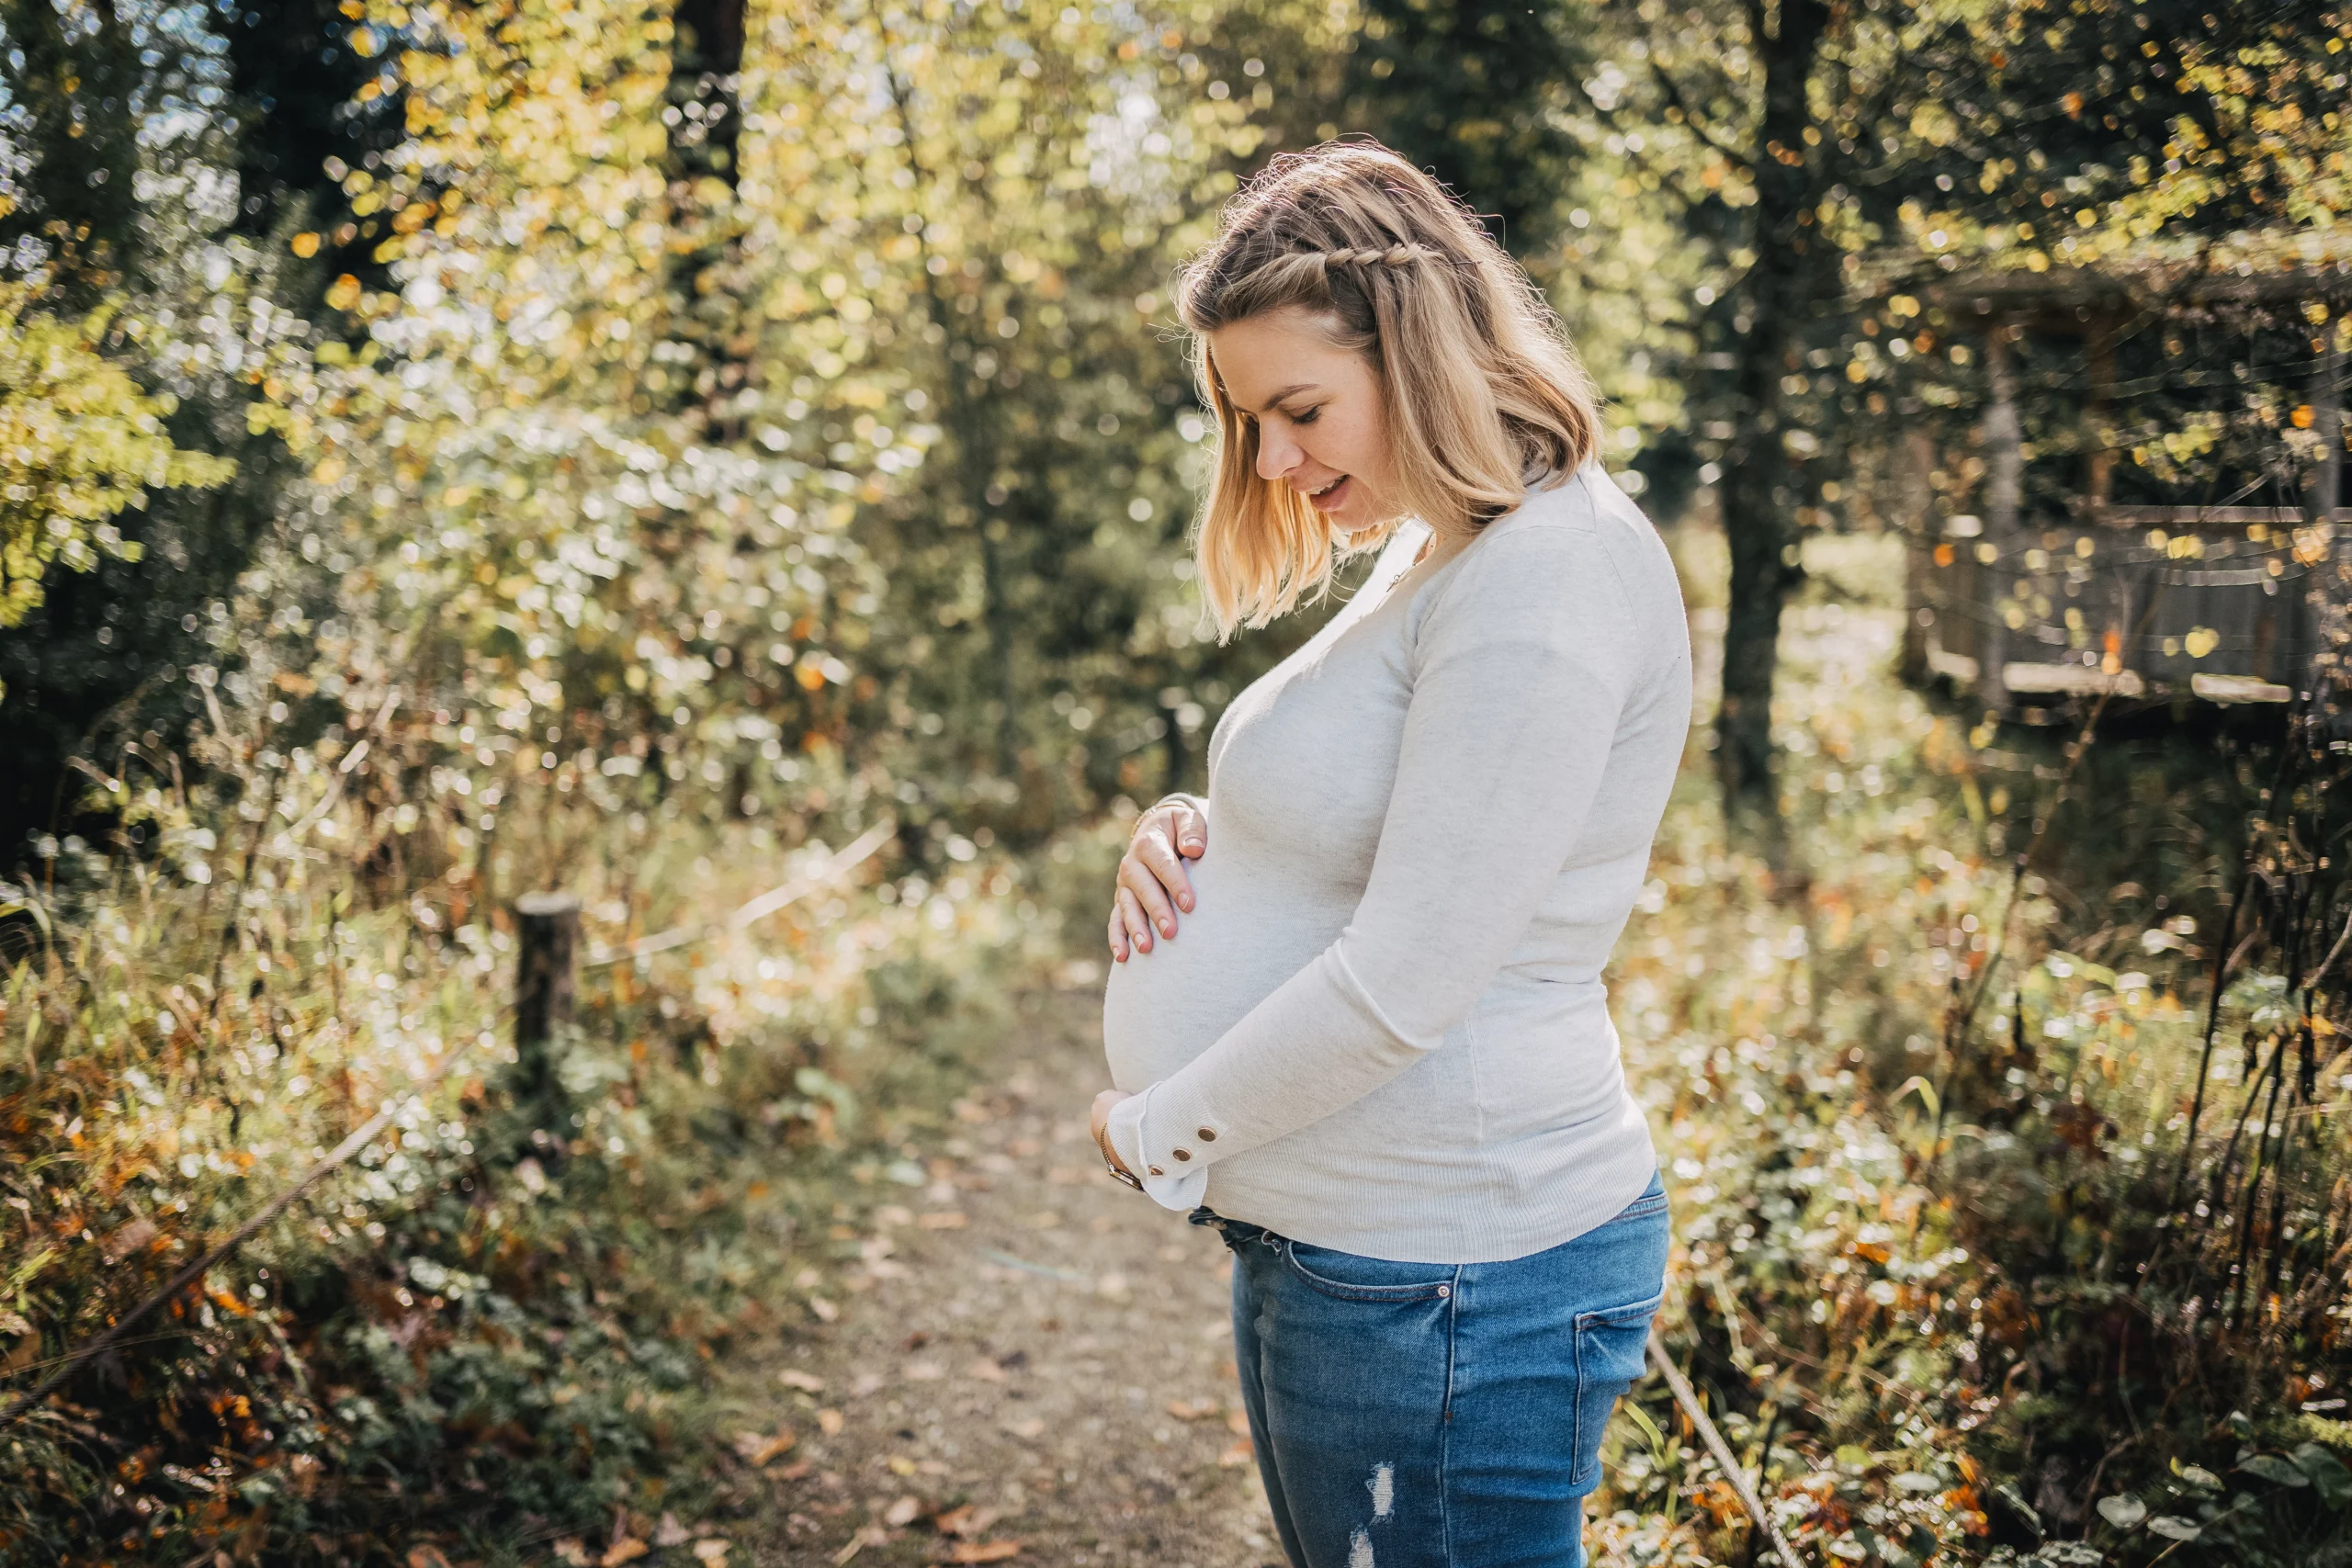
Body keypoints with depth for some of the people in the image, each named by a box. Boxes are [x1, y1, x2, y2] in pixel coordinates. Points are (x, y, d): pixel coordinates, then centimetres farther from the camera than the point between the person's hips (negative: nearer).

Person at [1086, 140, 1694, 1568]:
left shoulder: (1549, 575, -19)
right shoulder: (1436, 558, 12)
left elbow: (1400, 984, -23)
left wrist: (1155, 1133, -10)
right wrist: (1192, 835, 2)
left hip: (1450, 1285, -10)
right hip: (1333, 1246, 10)